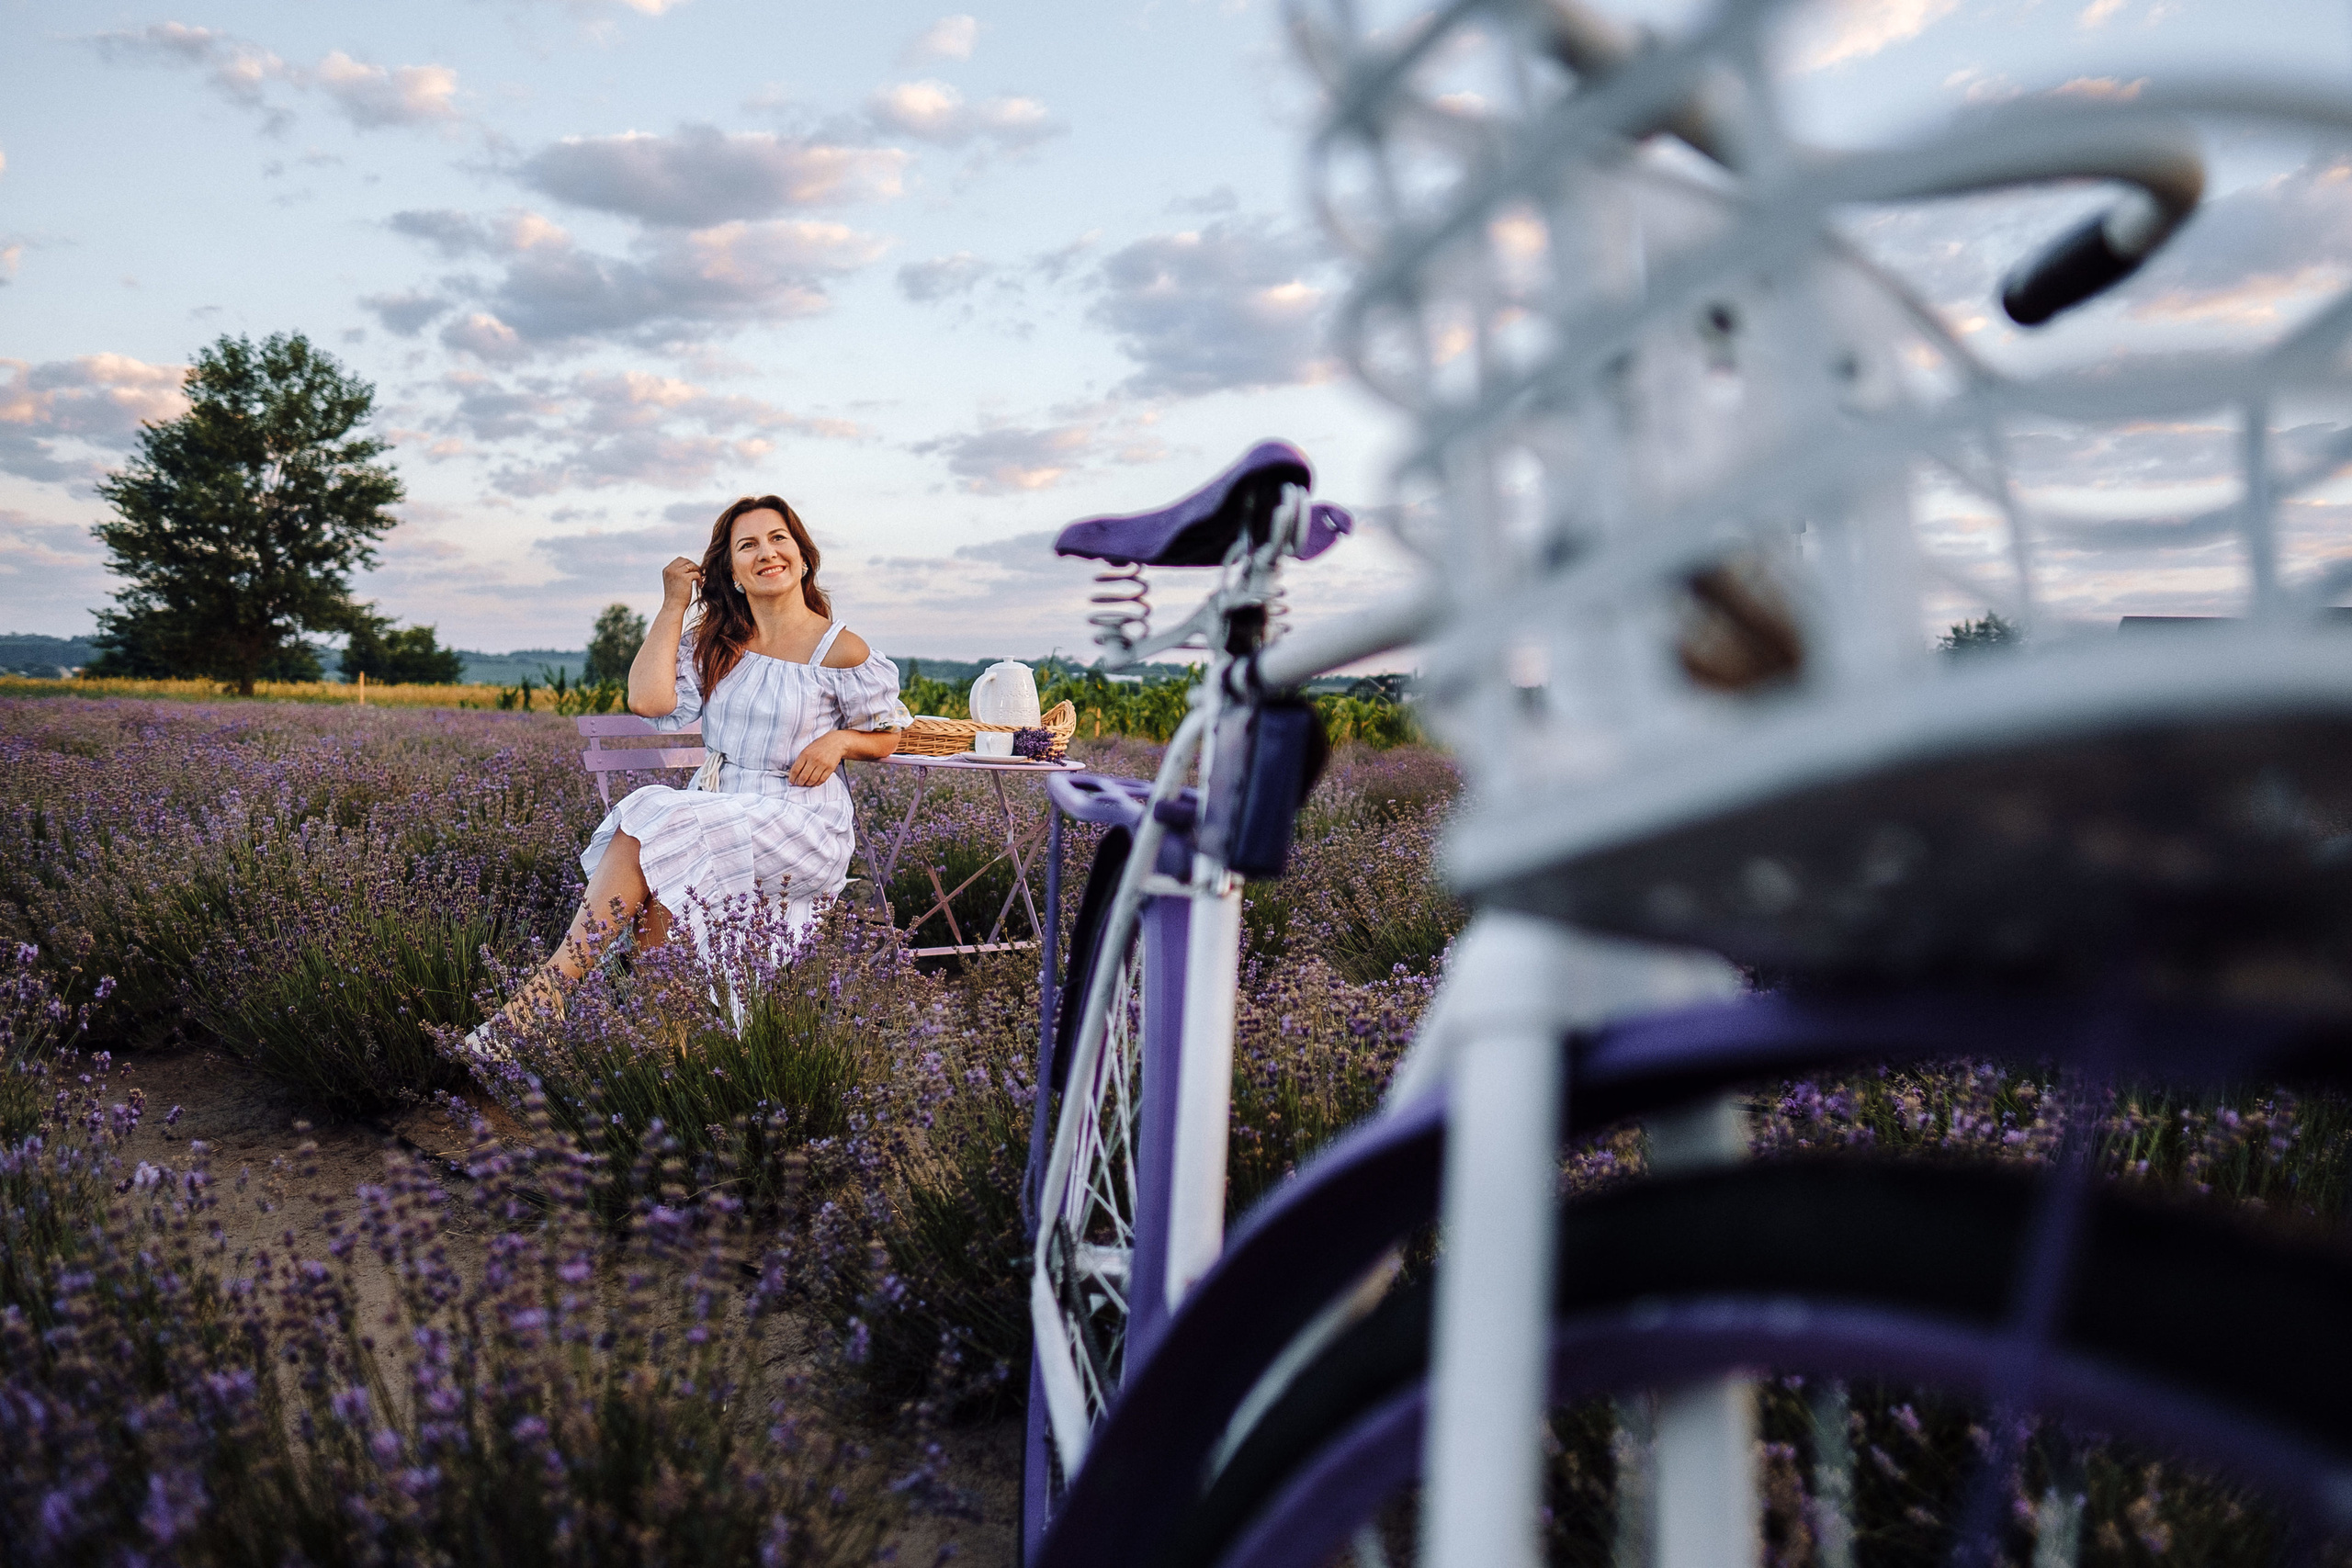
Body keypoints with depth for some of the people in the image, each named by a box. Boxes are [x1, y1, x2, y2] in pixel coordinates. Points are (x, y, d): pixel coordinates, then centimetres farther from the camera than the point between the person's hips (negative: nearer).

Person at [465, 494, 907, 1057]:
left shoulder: (841, 651, -1)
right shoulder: (714, 642, 12)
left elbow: (887, 736, 10)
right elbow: (648, 700, -4)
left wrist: (840, 739, -12)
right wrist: (673, 606, 1)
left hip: (802, 823, -5)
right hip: (716, 807, 5)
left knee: (654, 828, -28)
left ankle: (542, 993, -27)